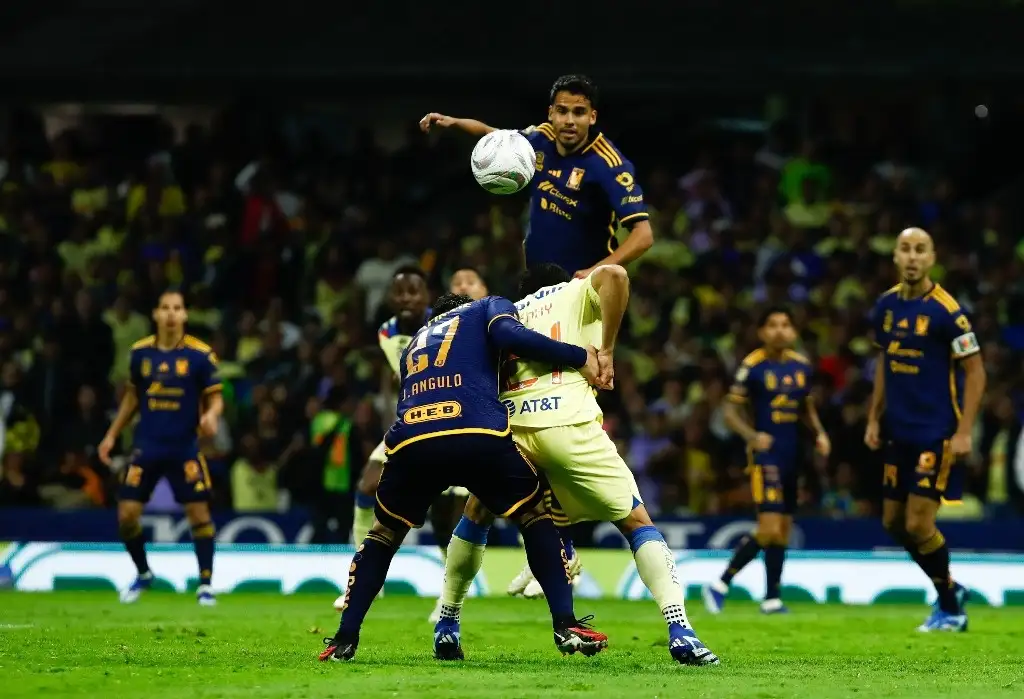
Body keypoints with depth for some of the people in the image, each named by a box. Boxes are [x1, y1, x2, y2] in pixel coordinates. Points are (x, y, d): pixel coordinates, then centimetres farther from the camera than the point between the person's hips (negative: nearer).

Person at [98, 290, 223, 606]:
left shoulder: (200, 354, -7)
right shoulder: (140, 352, 2)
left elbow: (215, 397, -3)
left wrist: (211, 415, -26)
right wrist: (112, 434, 13)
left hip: (184, 447, -3)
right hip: (146, 446, 3)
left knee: (199, 513, -6)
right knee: (127, 514, -2)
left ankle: (205, 583, 7)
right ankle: (143, 574, 22)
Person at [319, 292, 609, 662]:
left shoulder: (416, 342, 40)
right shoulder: (489, 307, 27)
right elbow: (509, 336, 4)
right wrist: (581, 357, 8)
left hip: (412, 442, 3)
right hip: (479, 436, -3)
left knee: (383, 534, 27)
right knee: (535, 517, 21)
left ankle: (345, 639, 17)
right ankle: (566, 626, 10)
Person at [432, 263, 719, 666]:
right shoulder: (577, 293, 20)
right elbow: (614, 275, -5)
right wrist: (606, 350, 0)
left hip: (509, 427, 3)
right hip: (567, 425, -3)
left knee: (477, 514, 32)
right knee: (637, 522, 9)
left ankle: (447, 624, 33)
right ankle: (680, 632, -7)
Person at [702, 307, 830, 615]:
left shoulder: (802, 366, 8)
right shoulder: (752, 367, -9)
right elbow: (730, 411, -8)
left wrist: (819, 433, 4)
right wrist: (752, 436, -24)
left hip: (792, 456, 6)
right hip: (765, 454, -6)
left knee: (784, 528, 9)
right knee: (769, 529, -15)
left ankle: (772, 598, 18)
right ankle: (720, 585, -4)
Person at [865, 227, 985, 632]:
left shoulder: (946, 311, -15)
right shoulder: (886, 306, 5)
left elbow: (975, 371, -12)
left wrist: (964, 432, -17)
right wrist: (874, 419, 13)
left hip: (936, 433, -7)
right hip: (899, 432, 7)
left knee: (918, 525, -9)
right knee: (894, 523, 9)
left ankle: (950, 610, 10)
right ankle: (951, 590, 29)